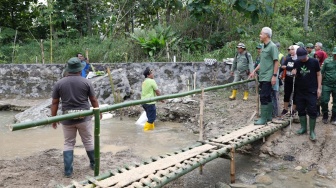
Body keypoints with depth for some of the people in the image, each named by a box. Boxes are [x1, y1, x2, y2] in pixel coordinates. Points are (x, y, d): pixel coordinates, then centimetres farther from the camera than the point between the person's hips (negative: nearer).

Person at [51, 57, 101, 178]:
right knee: (88, 141, 14)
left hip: (67, 118, 1)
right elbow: (93, 100, 2)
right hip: (84, 117, -1)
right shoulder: (86, 82, -4)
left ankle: (68, 171, 11)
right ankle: (94, 164, 31)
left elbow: (54, 103, 1)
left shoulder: (59, 83, -1)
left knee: (68, 144, 11)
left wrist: (53, 118, 11)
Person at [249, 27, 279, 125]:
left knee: (264, 97, -7)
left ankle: (263, 118, -2)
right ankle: (269, 116, 22)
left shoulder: (272, 46, -11)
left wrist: (274, 76, -18)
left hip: (268, 77, -8)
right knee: (267, 97, 13)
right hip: (262, 77, 8)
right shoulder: (264, 47, 14)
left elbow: (276, 62, -14)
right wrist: (254, 71, 19)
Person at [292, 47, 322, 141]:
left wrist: (319, 88, -5)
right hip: (299, 91, 4)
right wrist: (294, 73, -13)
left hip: (311, 91, -3)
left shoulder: (314, 61, -6)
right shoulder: (296, 62, 2)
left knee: (312, 111, -3)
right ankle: (303, 127, 26)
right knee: (300, 110, 10)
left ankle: (312, 131, 7)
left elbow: (318, 75, 0)